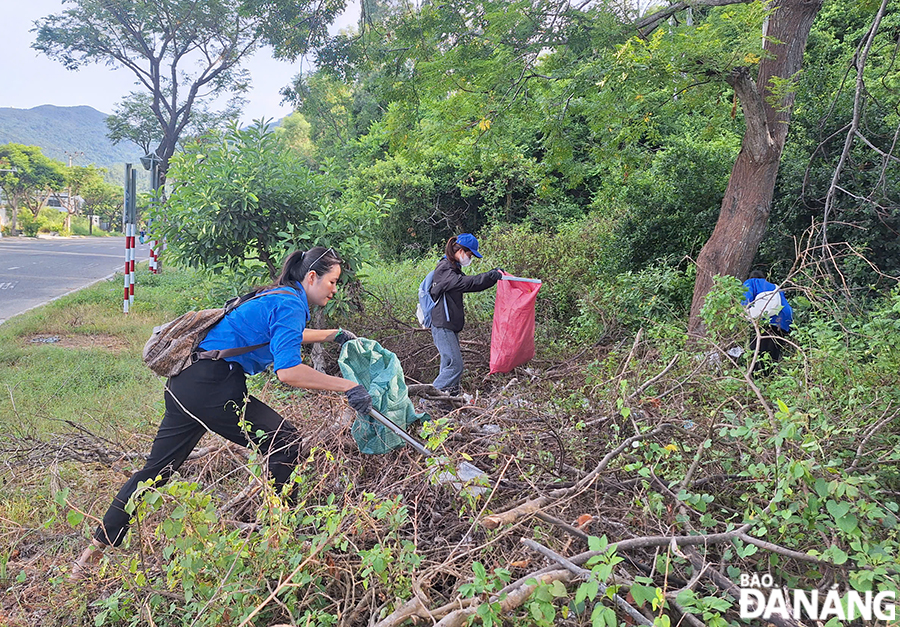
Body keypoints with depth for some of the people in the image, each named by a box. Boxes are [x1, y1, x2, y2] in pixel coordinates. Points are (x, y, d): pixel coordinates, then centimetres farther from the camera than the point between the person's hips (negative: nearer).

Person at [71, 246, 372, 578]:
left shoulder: (276, 295, 18)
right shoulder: (290, 304, -11)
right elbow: (287, 371, -24)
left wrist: (334, 334, 45)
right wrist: (348, 387, -21)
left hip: (185, 383, 10)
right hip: (211, 386, -10)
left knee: (158, 467, 15)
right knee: (285, 442, -2)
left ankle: (97, 547, 23)